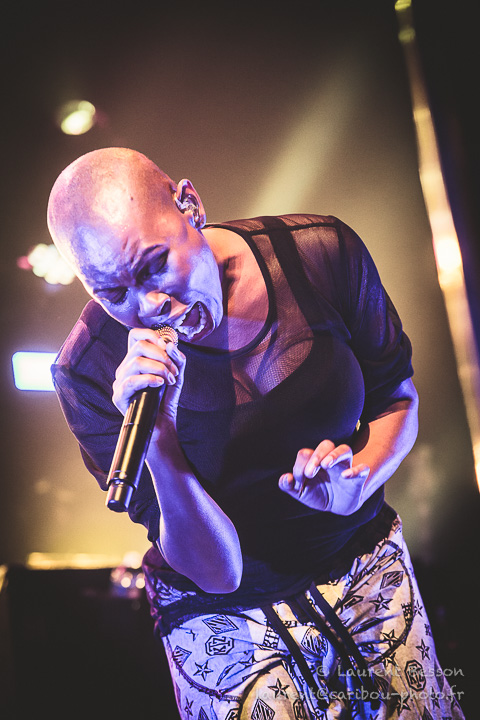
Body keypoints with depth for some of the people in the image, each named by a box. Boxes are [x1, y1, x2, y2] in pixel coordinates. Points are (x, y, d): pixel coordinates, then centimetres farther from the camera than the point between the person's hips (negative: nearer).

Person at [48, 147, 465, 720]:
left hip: (369, 565, 3)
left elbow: (396, 398, 0)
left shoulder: (321, 253, -19)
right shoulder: (89, 372, -23)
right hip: (227, 619, -2)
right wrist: (158, 441, -37)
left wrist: (360, 479, -21)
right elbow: (217, 572, -20)